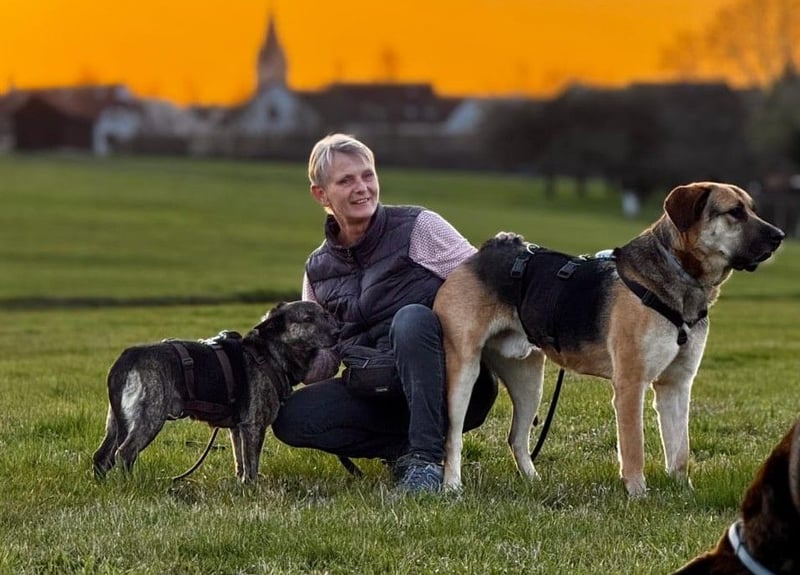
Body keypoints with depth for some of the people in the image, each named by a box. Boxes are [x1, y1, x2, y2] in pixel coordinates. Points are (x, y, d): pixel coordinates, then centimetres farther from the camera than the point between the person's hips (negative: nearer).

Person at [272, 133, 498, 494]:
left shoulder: (418, 227, -1)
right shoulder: (319, 269, 12)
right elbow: (321, 361, 14)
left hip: (449, 384, -4)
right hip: (377, 393, 4)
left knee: (412, 317, -35)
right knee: (291, 417, -19)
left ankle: (427, 457, -33)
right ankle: (405, 447, -13)